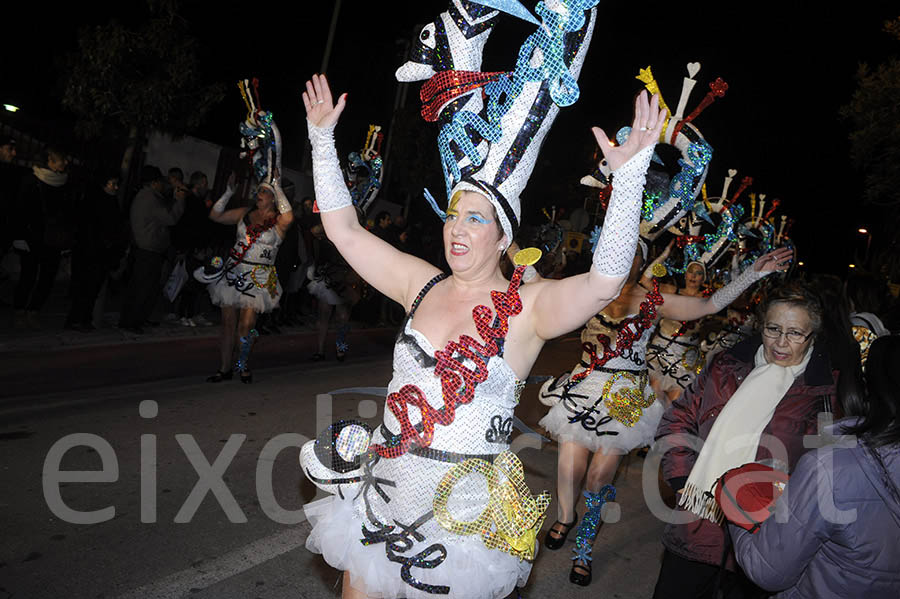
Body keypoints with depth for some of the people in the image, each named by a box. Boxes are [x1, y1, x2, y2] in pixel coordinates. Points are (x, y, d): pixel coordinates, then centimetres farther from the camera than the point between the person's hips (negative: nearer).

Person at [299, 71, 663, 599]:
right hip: (381, 485, 4)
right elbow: (344, 230, 4)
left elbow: (604, 283, -29)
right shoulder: (421, 285, 0)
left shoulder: (527, 308, -12)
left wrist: (629, 176, -36)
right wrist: (323, 138, 3)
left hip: (462, 510, -4)